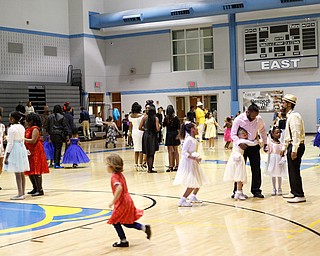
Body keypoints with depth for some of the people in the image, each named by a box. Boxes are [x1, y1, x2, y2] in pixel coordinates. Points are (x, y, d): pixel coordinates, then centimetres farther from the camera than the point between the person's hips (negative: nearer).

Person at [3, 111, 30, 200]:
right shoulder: (22, 127, 10)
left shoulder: (12, 129, -14)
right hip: (22, 148, 8)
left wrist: (6, 157, -10)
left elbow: (10, 143, -15)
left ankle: (20, 194, -5)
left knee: (17, 173, -6)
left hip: (14, 150, -8)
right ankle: (23, 193, 15)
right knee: (22, 173, 11)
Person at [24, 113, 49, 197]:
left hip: (36, 152, -9)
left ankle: (40, 190, -5)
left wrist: (24, 139, -16)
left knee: (36, 171, -8)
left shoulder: (35, 129, -13)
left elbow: (33, 140, -21)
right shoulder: (28, 129, 14)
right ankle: (35, 188, 23)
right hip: (30, 152, 10)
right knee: (30, 171, 13)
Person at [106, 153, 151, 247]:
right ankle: (144, 227, 10)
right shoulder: (120, 174, 10)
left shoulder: (114, 177, -18)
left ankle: (123, 241, 14)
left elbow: (119, 188, -35)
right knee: (127, 223, 18)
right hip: (127, 201, 9)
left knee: (115, 221, 7)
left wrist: (113, 201, -30)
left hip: (122, 203, -9)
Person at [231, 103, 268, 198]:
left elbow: (263, 131, 11)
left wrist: (265, 143, 9)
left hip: (254, 146, 3)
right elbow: (233, 134, -15)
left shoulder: (259, 119, -6)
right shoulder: (238, 120, -16)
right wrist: (239, 143, -31)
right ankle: (236, 191, 10)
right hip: (242, 146, -3)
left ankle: (256, 190, 13)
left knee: (256, 169, 3)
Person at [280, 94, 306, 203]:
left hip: (296, 146, -10)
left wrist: (294, 150, -26)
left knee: (294, 171, -8)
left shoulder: (294, 116, -16)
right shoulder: (289, 116, 17)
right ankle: (294, 192, 26)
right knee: (291, 170, 16)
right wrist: (284, 147, 24)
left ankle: (300, 195, -4)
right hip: (291, 146, 10)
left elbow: (296, 134, -22)